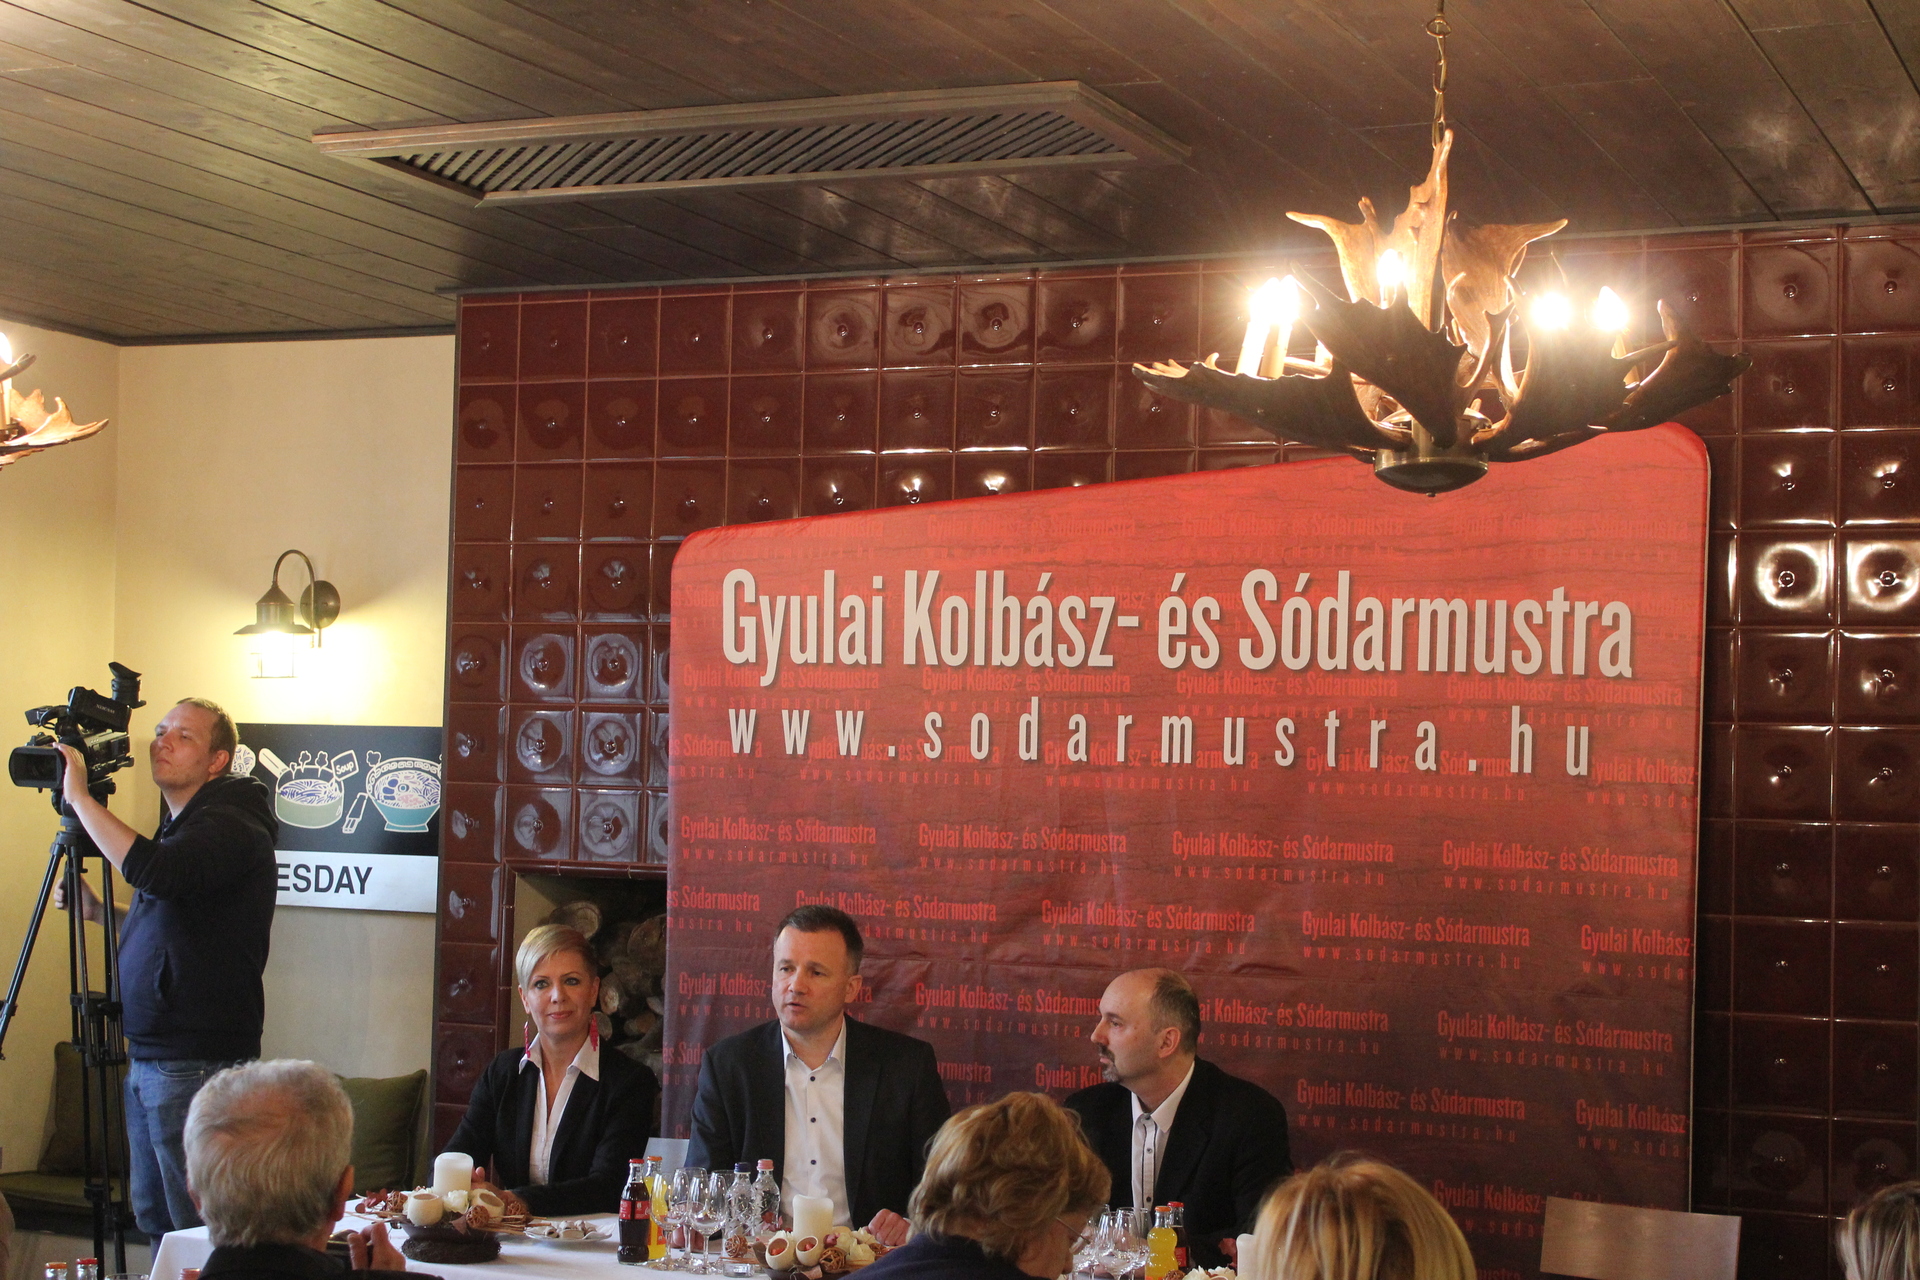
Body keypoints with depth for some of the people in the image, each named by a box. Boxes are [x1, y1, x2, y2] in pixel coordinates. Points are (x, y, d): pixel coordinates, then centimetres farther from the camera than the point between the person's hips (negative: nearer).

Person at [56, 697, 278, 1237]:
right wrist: (95, 911, 13)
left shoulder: (230, 828, -14)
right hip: (150, 1060, 10)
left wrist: (79, 796, -24)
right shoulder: (182, 827, 17)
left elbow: (153, 872, -33)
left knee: (198, 1229, -4)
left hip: (196, 1067, -10)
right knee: (152, 1217, 15)